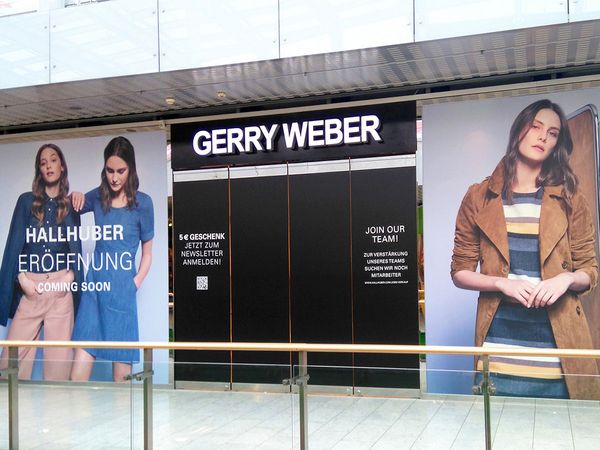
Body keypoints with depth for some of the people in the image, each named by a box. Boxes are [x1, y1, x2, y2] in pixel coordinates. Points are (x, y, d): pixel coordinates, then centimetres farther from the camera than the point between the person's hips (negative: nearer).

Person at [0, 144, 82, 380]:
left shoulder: (70, 205, 11)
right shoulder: (27, 201, 9)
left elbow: (76, 247, 11)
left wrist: (70, 276, -6)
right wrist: (22, 278, -7)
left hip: (61, 286, 0)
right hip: (30, 285, 0)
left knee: (59, 352, 0)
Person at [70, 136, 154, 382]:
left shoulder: (142, 202, -1)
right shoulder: (98, 196, 8)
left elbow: (147, 253, 5)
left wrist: (134, 284, -7)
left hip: (122, 290, -3)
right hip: (94, 284, 3)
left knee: (121, 366, 4)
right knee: (80, 364, -1)